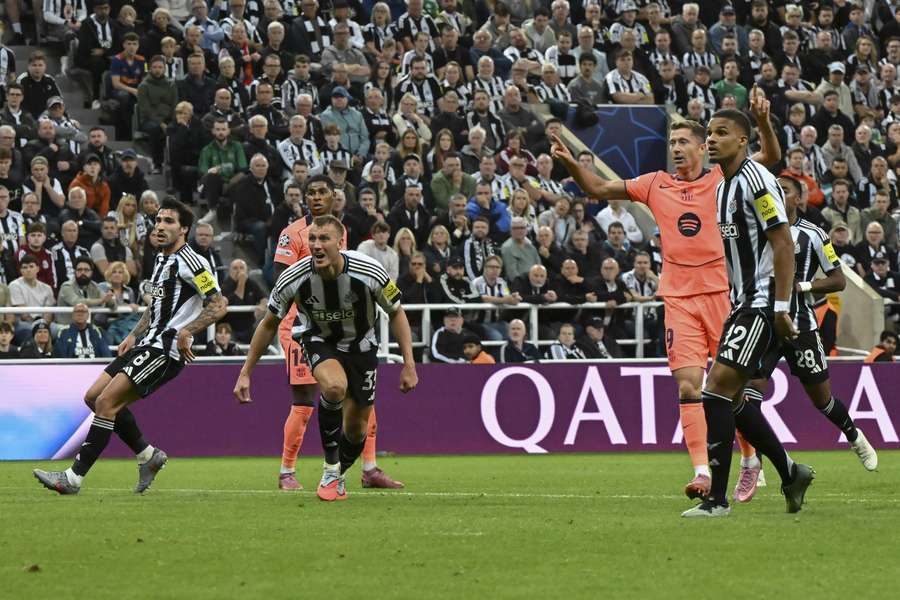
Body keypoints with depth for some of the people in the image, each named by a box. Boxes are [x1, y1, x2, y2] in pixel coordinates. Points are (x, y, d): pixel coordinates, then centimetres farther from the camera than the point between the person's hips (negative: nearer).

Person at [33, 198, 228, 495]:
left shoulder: (190, 262, -11)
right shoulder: (162, 259, 18)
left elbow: (219, 305, -16)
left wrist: (187, 331, -26)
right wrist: (134, 335, 18)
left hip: (166, 349, -10)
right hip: (148, 343, 10)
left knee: (106, 401, -17)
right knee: (94, 396, 9)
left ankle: (74, 478, -16)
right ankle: (148, 455, 16)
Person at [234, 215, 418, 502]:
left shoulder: (370, 273, -27)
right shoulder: (293, 278, -25)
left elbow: (396, 314, -9)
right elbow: (269, 324, -8)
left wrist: (409, 365, -12)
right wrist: (245, 373, -5)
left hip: (360, 345, 1)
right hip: (318, 340, -1)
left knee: (356, 427, 3)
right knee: (335, 386, -34)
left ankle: (338, 477, 35)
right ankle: (331, 467, -15)